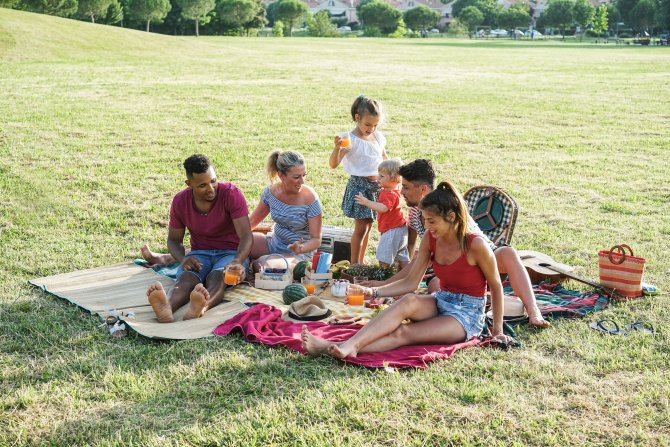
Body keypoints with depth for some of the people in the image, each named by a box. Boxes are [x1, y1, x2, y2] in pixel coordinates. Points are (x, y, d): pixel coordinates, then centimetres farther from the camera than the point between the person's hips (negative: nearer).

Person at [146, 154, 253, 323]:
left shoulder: (231, 194, -13)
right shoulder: (180, 201, -3)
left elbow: (246, 236, -20)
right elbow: (174, 239, 8)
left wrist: (237, 262, -41)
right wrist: (183, 259, -16)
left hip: (231, 252, -2)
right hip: (200, 254, 2)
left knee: (217, 277, -37)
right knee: (186, 277, -33)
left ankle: (202, 306, -70)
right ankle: (166, 308, -65)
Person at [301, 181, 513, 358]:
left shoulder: (475, 244, -19)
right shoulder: (430, 239, -1)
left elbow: (495, 286, -6)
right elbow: (411, 283, 0)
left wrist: (497, 328, -1)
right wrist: (373, 292, -12)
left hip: (468, 313, -5)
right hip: (441, 301, 5)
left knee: (403, 333, -30)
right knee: (409, 301, -31)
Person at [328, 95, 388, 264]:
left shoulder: (378, 137, 6)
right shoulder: (350, 139, -14)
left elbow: (385, 160, 20)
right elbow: (333, 164, -22)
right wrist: (337, 148, -39)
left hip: (377, 185, 6)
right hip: (359, 185, -6)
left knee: (367, 226, 12)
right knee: (361, 227, -5)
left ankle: (361, 262, 22)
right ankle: (354, 265, 6)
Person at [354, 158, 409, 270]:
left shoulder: (389, 194, -24)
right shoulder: (395, 188, 7)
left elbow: (383, 208, -41)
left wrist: (367, 202, -43)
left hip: (392, 230, -11)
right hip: (400, 229, 11)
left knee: (384, 258, -6)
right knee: (402, 257, 17)